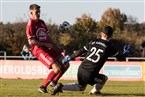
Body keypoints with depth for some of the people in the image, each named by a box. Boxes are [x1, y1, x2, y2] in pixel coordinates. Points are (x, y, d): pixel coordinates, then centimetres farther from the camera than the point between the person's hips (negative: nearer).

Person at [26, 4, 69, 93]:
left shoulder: (41, 22, 14)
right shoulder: (30, 25, -12)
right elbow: (31, 41, -18)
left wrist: (55, 46, 9)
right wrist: (46, 44, -15)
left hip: (49, 48, 9)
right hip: (39, 50, -9)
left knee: (65, 65, 8)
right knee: (57, 68, -21)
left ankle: (54, 82, 25)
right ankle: (43, 87, -8)